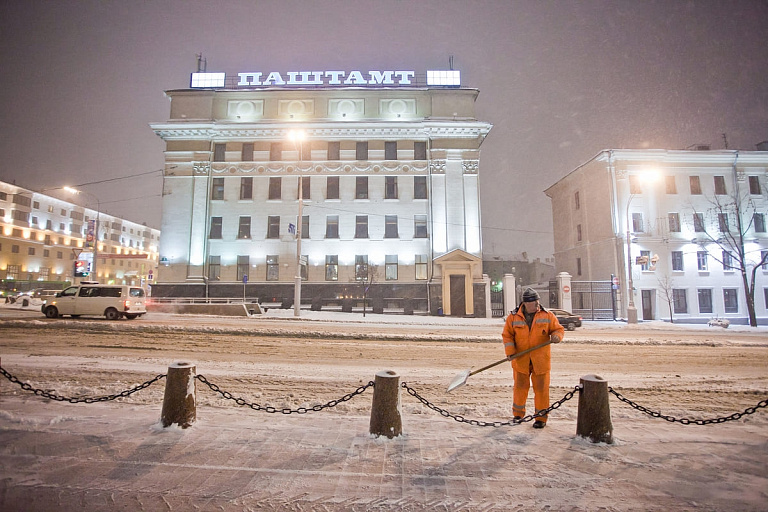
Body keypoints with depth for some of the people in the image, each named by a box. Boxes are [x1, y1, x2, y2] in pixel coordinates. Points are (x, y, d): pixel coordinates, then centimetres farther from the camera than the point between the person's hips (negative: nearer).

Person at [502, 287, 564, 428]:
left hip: (540, 361, 0)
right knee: (520, 387, 10)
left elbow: (558, 329, 6)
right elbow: (507, 335, 2)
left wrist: (556, 336, -17)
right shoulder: (513, 317, -1)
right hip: (521, 360, 0)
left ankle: (541, 418, 20)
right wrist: (510, 351, -11)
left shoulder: (547, 315, 1)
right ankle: (518, 414, 29)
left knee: (541, 389, 5)